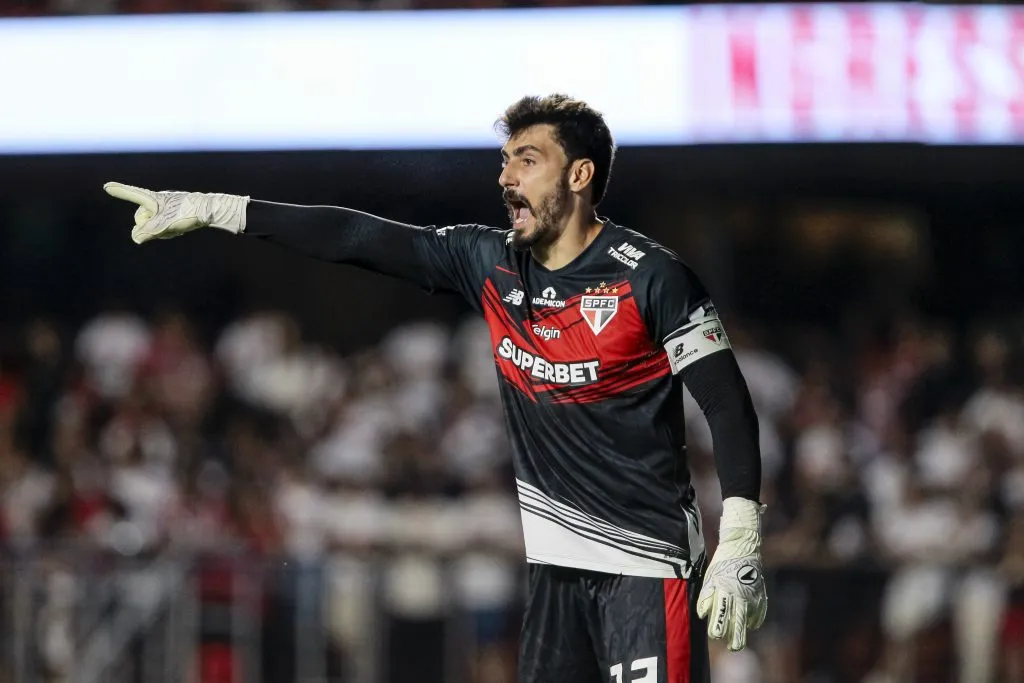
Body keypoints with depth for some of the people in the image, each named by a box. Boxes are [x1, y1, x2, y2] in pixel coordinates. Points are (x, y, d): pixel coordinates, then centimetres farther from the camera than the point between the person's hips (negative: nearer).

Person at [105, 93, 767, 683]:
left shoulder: (650, 278, -9)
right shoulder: (490, 263, 8)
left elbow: (730, 407, -9)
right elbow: (357, 237, 8)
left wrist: (740, 547, -17)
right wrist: (209, 210, 6)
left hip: (649, 565, -6)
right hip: (558, 563, 6)